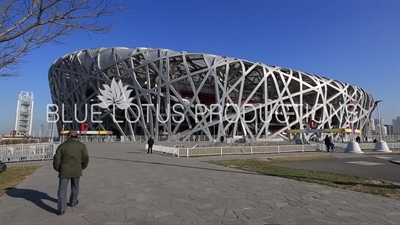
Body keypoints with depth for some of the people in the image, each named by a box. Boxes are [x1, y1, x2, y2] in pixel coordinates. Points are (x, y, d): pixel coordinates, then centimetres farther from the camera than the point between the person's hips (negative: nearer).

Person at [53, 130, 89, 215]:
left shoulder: (62, 146, -4)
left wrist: (57, 169, 11)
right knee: (75, 186, 21)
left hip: (64, 171, -1)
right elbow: (85, 158, -4)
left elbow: (56, 159, -5)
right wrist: (83, 166, 13)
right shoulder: (82, 146, -4)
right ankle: (73, 202, 37)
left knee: (62, 189, 4)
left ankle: (61, 209, -4)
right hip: (76, 170, 1)